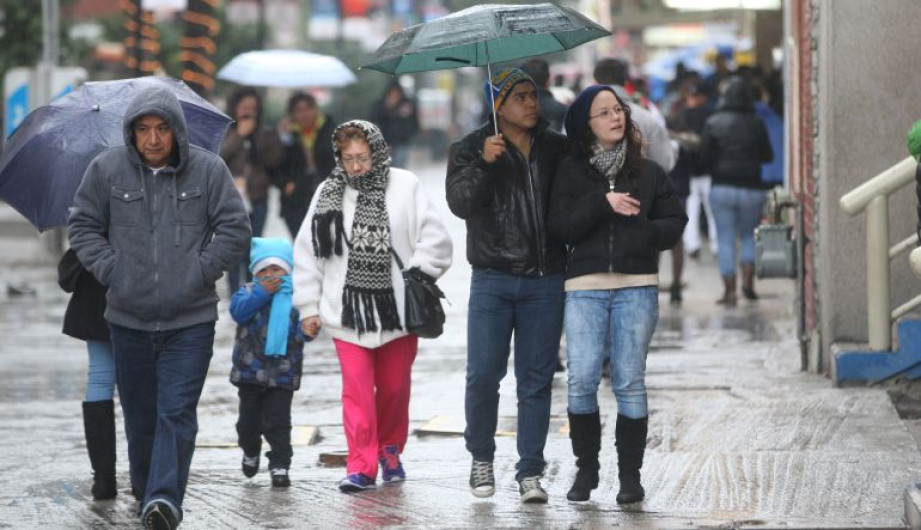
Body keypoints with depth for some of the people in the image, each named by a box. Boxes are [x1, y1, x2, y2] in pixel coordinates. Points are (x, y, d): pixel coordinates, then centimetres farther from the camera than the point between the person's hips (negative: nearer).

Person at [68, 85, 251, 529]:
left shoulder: (208, 170, -2)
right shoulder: (107, 169, 1)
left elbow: (235, 230, 1)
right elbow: (82, 226, 9)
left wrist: (199, 272, -7)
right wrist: (111, 270, -3)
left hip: (190, 320, -2)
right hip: (128, 318, 2)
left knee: (177, 413, -12)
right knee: (140, 414, 11)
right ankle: (147, 494, 26)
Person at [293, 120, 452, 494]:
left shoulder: (405, 186, -2)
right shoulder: (329, 194, 2)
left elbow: (434, 238, 0)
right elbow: (307, 253, 7)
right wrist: (308, 307, 6)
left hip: (397, 308, 0)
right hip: (348, 310, 0)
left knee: (394, 386, 12)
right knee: (357, 389, -7)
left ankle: (390, 450, 33)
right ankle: (361, 465, -5)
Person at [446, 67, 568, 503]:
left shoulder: (557, 148, 11)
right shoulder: (471, 149, 3)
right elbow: (459, 202, -11)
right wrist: (484, 163, -25)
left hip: (545, 282, 2)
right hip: (493, 281, -2)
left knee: (536, 379, 3)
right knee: (483, 375, -4)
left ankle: (530, 472, 7)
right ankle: (481, 457, 18)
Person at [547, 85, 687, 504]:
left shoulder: (647, 171, 12)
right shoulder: (570, 171, 8)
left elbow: (674, 222, 9)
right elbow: (561, 226, -3)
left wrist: (647, 233, -10)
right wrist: (602, 202, -13)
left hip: (637, 286, 1)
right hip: (584, 285, 0)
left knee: (629, 382, 0)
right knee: (581, 380, -7)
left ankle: (630, 474, 7)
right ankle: (586, 468, 9)